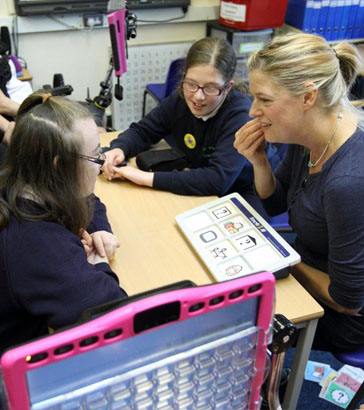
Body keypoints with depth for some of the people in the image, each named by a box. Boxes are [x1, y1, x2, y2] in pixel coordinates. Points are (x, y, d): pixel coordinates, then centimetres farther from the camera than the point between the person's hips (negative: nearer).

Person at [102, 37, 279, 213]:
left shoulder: (241, 116, -29)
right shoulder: (180, 99, -9)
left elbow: (218, 180, -39)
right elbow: (141, 130, 3)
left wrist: (148, 178, -39)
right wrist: (118, 149, -20)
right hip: (206, 189, 6)